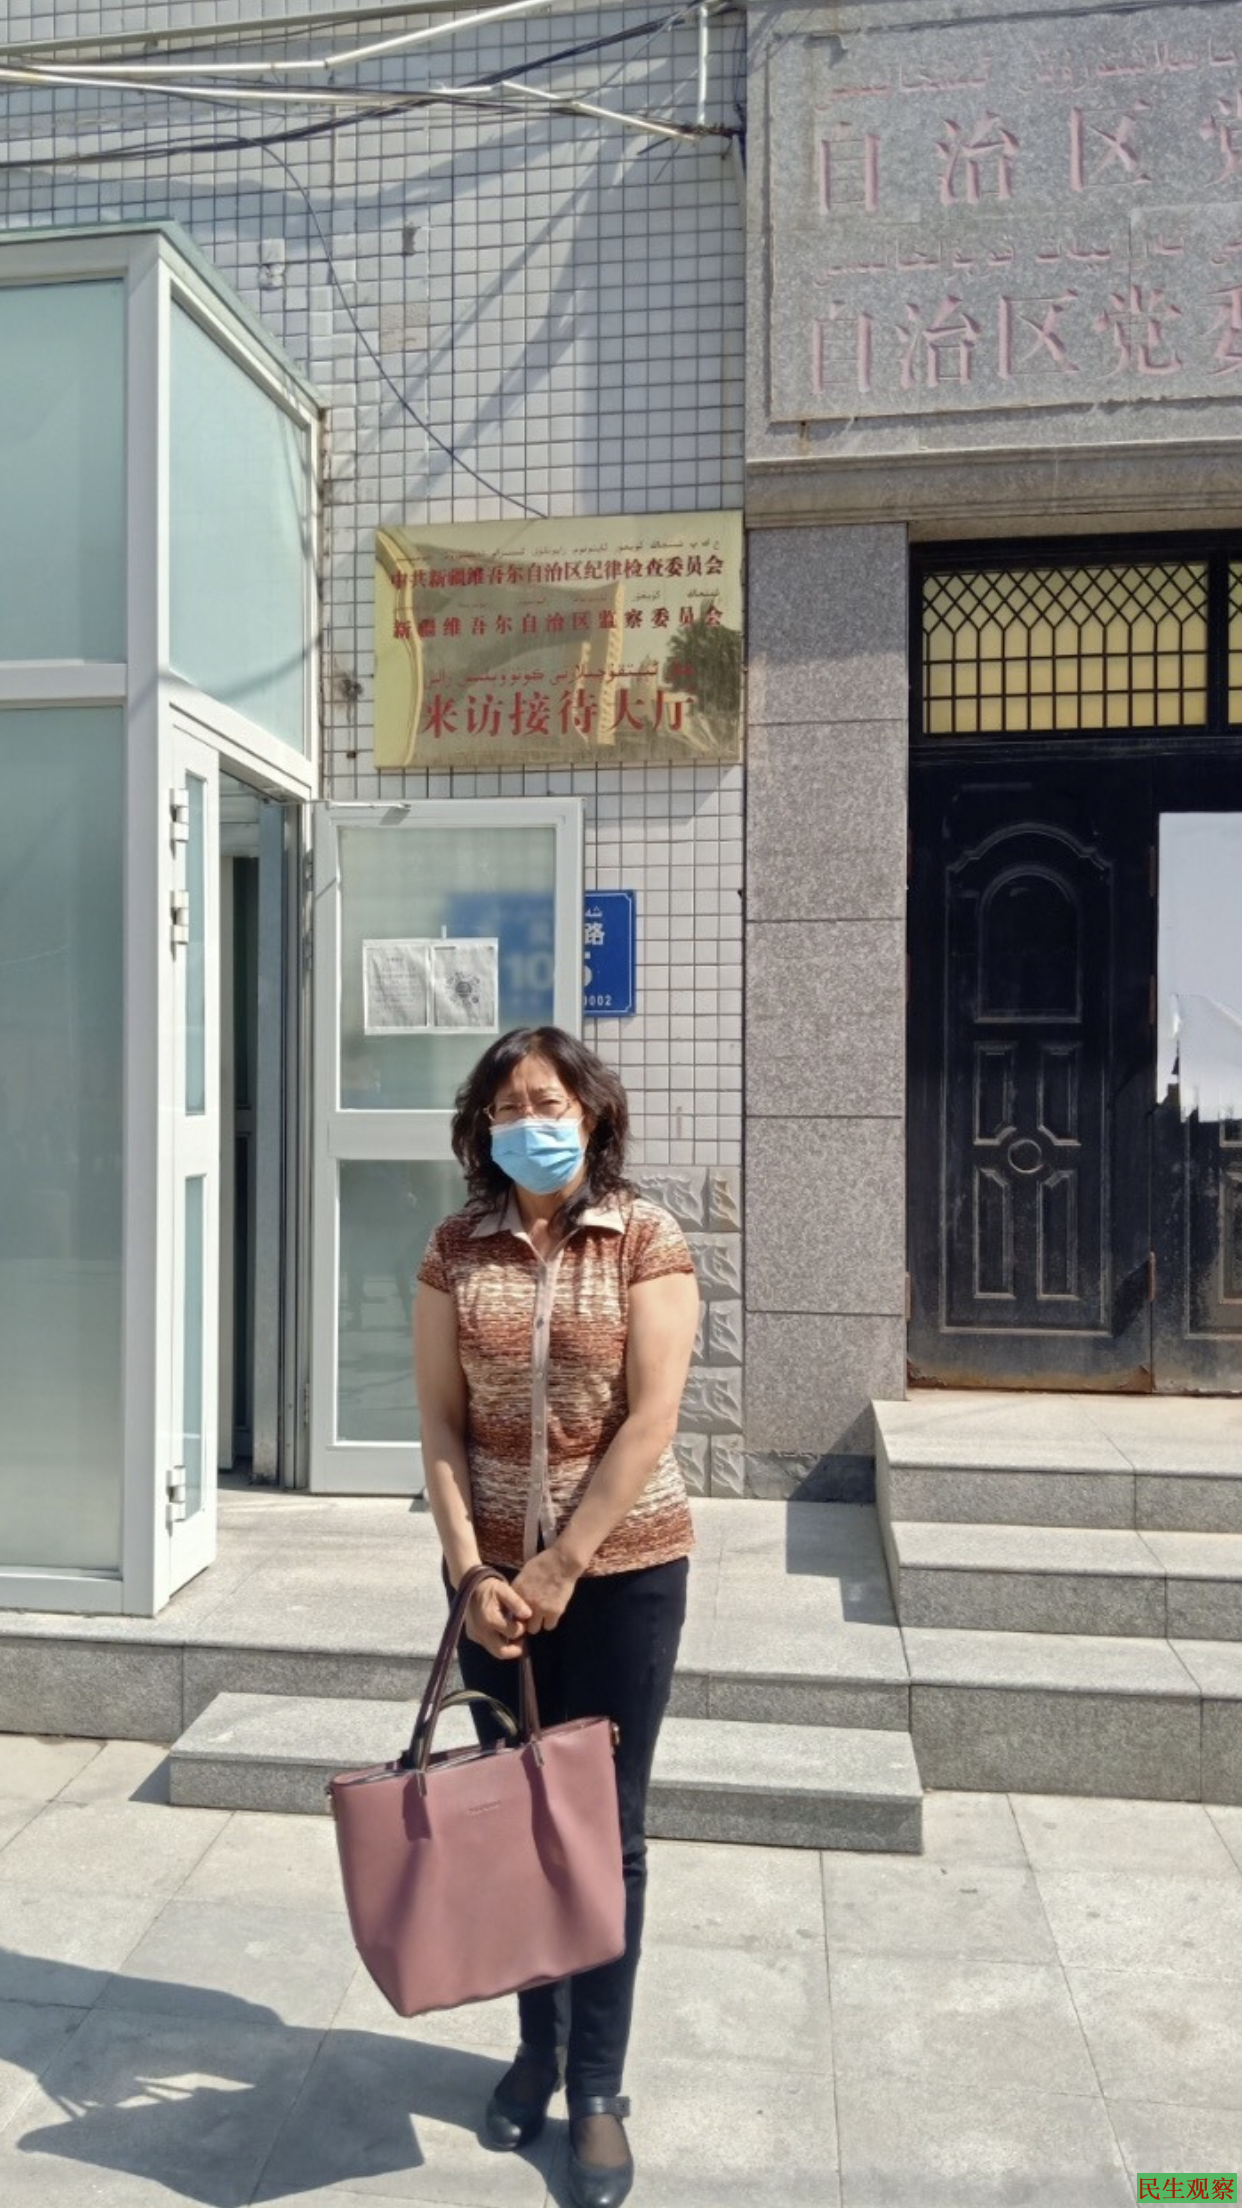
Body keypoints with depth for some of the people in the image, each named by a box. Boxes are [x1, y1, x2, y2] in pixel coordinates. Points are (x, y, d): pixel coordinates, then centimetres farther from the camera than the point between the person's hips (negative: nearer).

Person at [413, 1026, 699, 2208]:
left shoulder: (646, 1237, -10)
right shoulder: (456, 1249, -2)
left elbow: (650, 1420, -13)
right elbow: (440, 1420, -2)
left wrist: (564, 1565, -14)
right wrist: (470, 1569, -10)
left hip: (622, 1569, -3)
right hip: (495, 1570, 3)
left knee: (604, 1830, 9)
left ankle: (598, 2090, 26)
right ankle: (537, 2045, 37)